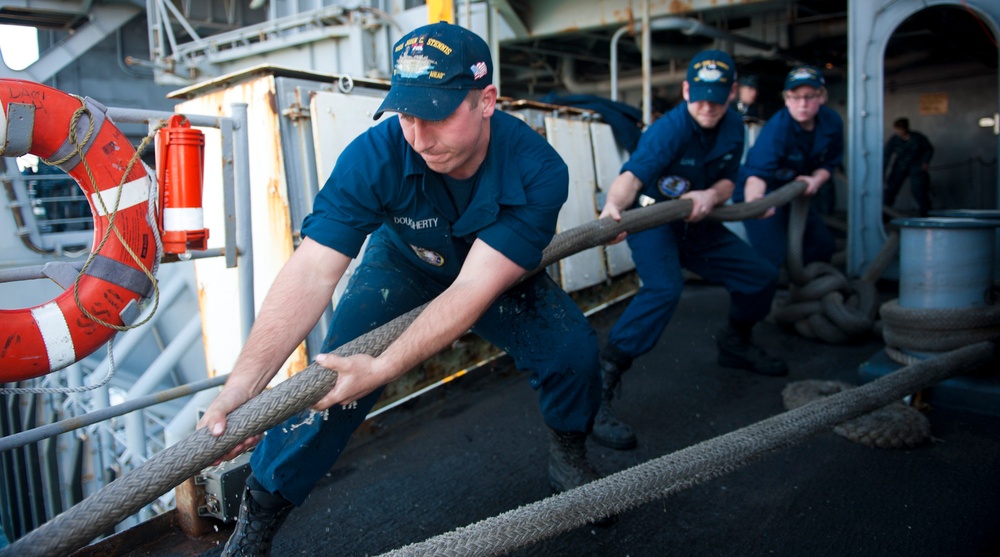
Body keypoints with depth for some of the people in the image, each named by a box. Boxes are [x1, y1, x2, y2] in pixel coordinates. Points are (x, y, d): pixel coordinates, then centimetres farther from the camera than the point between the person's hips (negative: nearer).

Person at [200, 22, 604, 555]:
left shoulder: (538, 170, -34)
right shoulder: (374, 156, -32)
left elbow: (475, 286, -38)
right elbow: (312, 270, -38)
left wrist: (383, 367, -47)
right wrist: (244, 380, -49)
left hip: (501, 277, 1)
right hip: (402, 267, 0)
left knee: (572, 350, -20)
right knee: (335, 370, -18)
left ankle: (568, 452, 14)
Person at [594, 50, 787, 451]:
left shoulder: (733, 128, -3)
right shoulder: (669, 129, -26)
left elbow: (727, 180, 4)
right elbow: (633, 174, -42)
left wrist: (711, 195, -21)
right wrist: (613, 205, -64)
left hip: (697, 223, 7)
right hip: (651, 220, -7)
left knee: (761, 277, 9)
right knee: (664, 287, -35)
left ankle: (735, 344, 39)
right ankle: (597, 387, -35)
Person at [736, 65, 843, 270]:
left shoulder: (832, 122, -10)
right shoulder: (776, 128, -31)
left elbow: (829, 163, 4)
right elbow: (757, 171, -45)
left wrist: (816, 180, -20)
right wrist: (754, 202, -67)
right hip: (763, 194, -7)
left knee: (823, 246, 11)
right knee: (774, 256, -23)